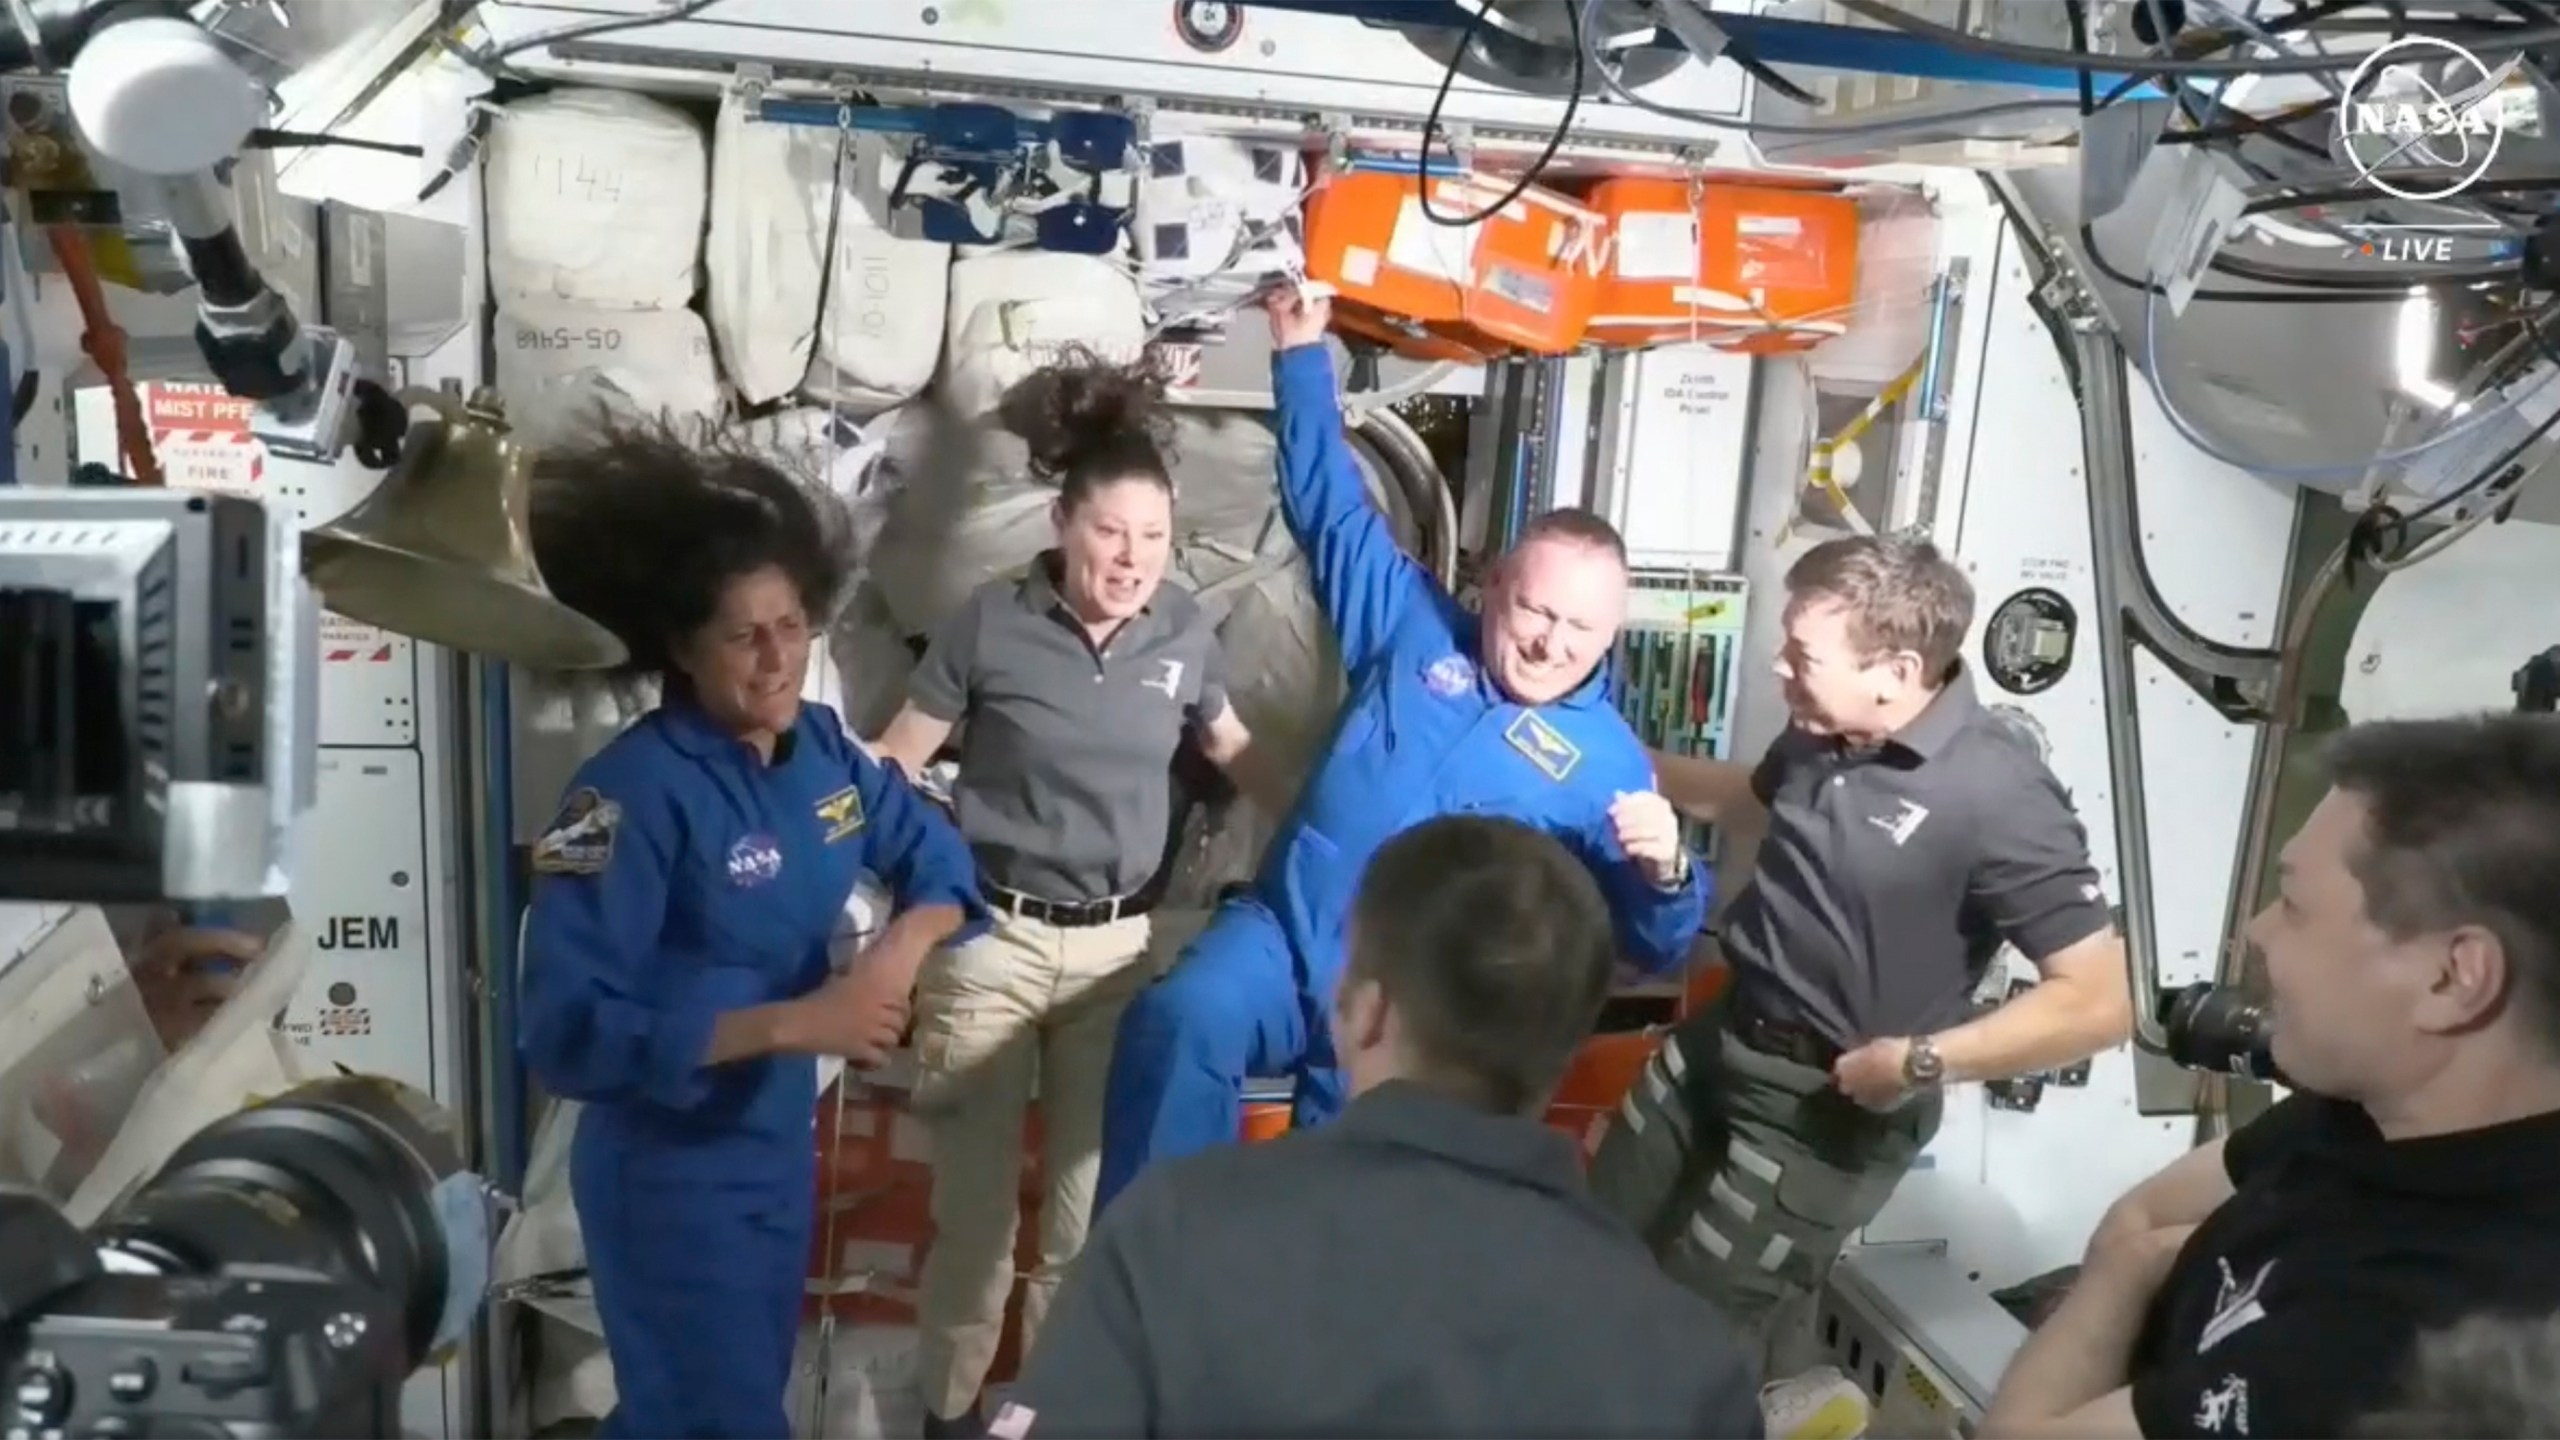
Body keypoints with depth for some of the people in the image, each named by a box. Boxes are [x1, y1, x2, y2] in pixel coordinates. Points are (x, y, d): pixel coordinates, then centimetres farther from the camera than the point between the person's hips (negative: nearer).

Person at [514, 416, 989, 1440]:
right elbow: (564, 1033, -29)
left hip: (781, 1146, 8)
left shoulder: (817, 747, -4)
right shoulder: (636, 792, -25)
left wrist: (904, 945, -14)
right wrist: (793, 1022, -33)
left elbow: (930, 852, 8)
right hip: (669, 1174, -7)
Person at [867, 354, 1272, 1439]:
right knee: (975, 1194, 7)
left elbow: (1234, 751, 15)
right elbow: (897, 764, -3)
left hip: (1118, 944, 3)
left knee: (1089, 1191, 11)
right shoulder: (992, 623, -10)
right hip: (992, 938, -2)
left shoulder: (1183, 628, 0)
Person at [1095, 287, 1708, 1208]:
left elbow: (1655, 948, 3)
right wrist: (1303, 356, 16)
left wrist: (1664, 873, -20)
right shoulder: (1415, 630, 9)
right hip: (1288, 935, 1)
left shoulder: (1608, 763, 5)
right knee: (1178, 1022, -29)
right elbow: (1332, 506, 17)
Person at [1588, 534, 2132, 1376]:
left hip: (1826, 1104, -8)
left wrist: (1918, 1062, -25)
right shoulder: (1822, 733, -2)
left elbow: (2099, 1003, -25)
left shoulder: (1996, 800, -27)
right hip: (1715, 1038, 8)